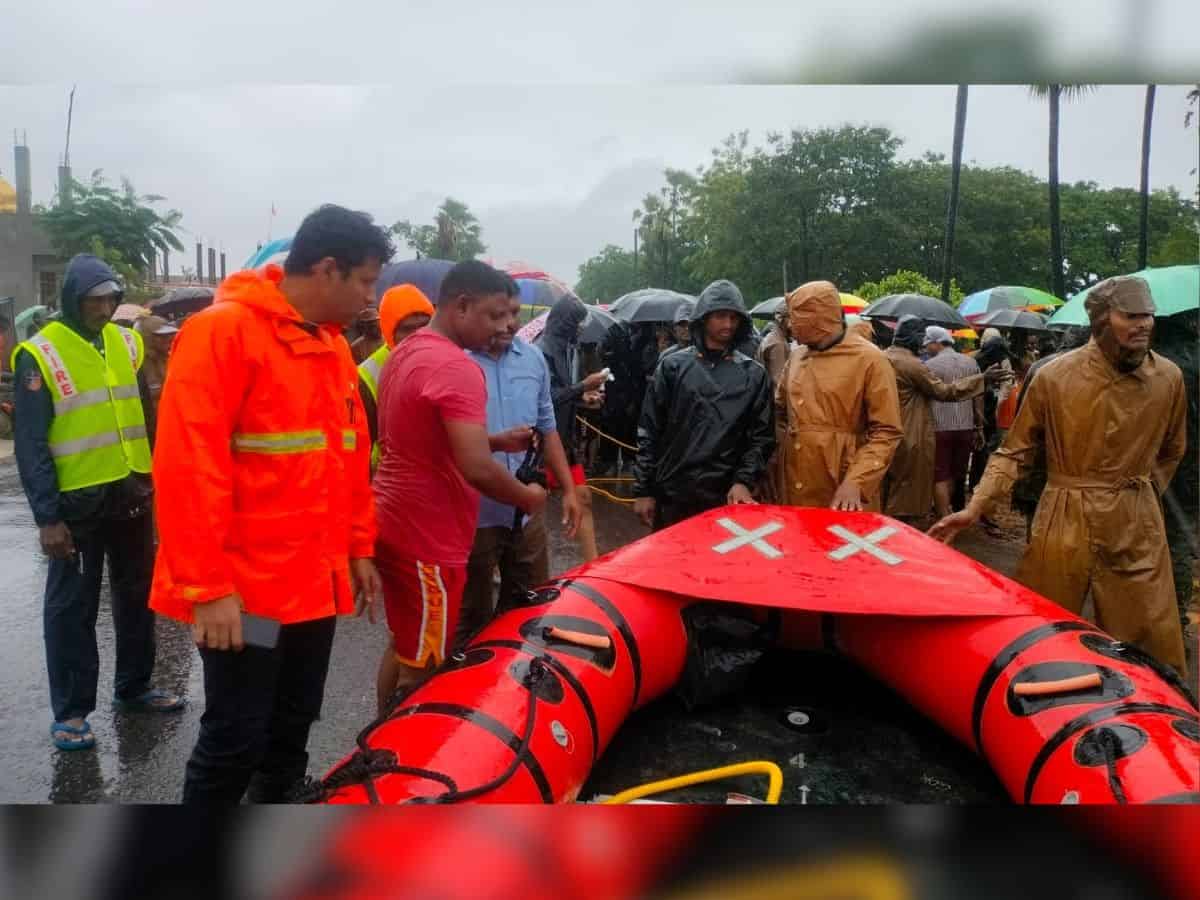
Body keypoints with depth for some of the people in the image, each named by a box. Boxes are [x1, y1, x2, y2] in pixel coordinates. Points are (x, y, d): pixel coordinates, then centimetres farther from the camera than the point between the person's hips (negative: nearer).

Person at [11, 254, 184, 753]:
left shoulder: (127, 343, 6)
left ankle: (134, 686, 31)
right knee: (72, 607, 5)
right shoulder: (40, 354, -9)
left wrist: (152, 476, 7)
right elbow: (31, 445, -11)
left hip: (132, 493, 5)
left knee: (137, 595, 15)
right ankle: (71, 710, 17)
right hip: (78, 501, -5)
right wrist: (47, 516, -14)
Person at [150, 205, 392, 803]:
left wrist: (358, 549, 15)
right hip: (242, 589, -7)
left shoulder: (334, 345, 10)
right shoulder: (222, 331, -14)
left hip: (315, 581, 8)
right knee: (235, 742, 3)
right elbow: (187, 467, -19)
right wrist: (207, 586, -19)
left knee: (291, 731, 18)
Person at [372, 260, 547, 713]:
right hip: (427, 536, -10)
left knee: (402, 647, 22)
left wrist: (495, 440, 12)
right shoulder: (456, 366, -21)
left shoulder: (404, 353, 10)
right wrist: (527, 496, -10)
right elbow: (476, 470, -28)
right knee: (421, 667, 4)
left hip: (392, 523, 10)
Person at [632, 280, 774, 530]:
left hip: (726, 497, 0)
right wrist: (643, 490, 0)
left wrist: (744, 481, -10)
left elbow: (762, 436, 4)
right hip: (672, 495, 0)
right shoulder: (674, 366, 3)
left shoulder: (753, 374, 5)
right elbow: (649, 432, 3)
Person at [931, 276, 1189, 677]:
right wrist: (975, 507, -13)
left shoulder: (1168, 377, 0)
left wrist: (1141, 496, 13)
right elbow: (1015, 451, -3)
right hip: (1063, 523, -2)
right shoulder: (1053, 376, -9)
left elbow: (1171, 451, 18)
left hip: (1137, 528, 2)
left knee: (1152, 652, 7)